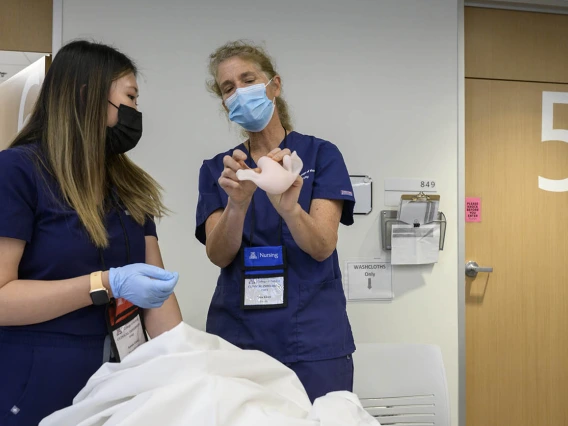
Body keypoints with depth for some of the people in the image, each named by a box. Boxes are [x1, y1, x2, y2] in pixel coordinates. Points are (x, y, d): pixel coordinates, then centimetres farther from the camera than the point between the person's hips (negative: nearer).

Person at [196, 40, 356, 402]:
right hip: (237, 339, 2)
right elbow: (218, 255, -7)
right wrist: (237, 204, -27)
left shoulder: (321, 155, -1)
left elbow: (322, 246, -12)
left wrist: (288, 208, -32)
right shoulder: (216, 169, 6)